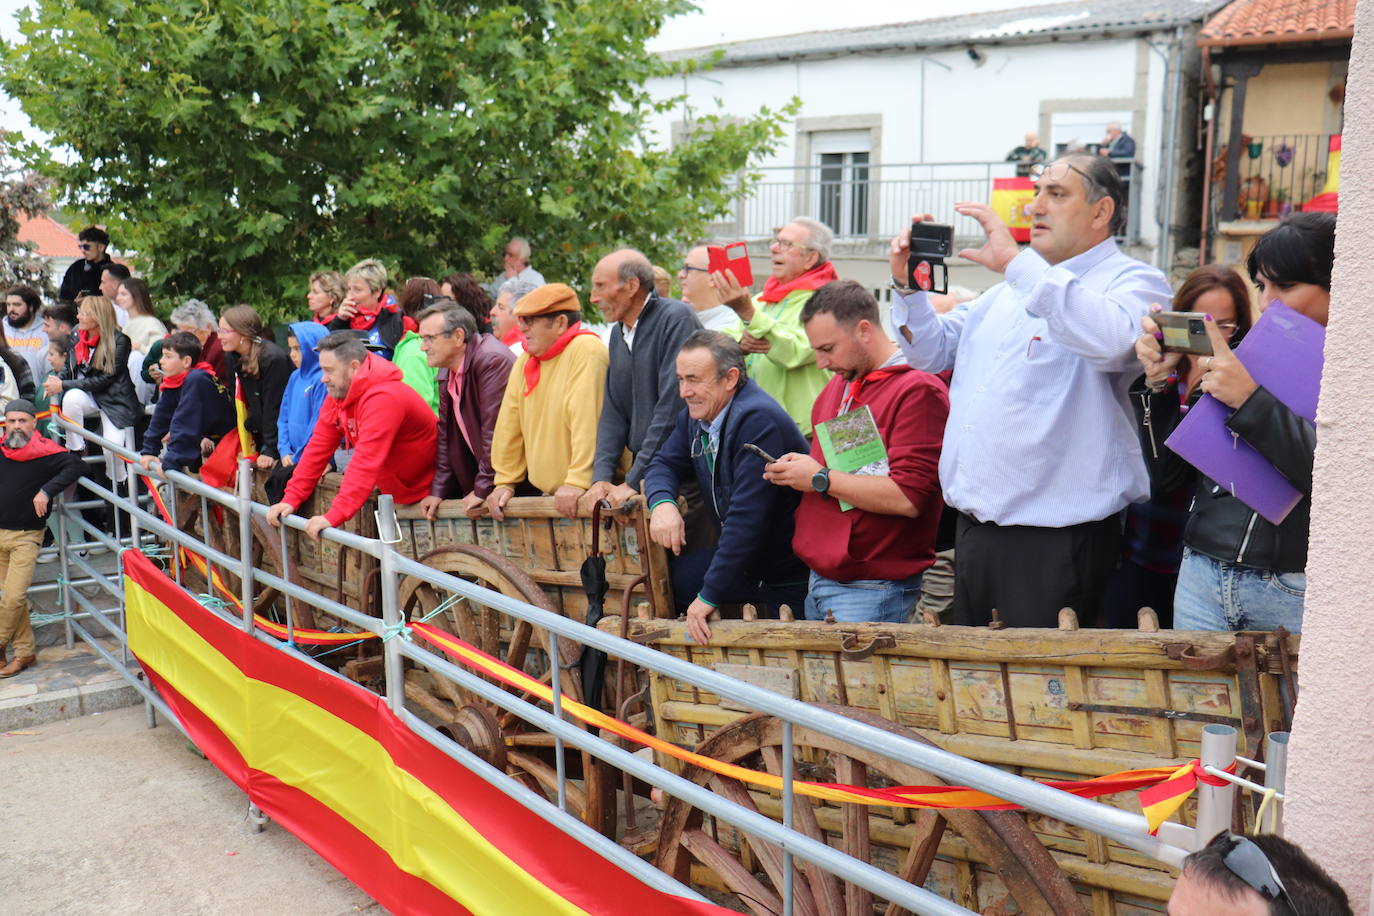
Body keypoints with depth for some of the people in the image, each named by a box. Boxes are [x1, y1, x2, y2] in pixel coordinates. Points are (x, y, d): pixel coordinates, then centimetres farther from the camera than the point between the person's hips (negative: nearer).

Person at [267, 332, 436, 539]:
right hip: (393, 494, 8)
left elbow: (366, 463, -35)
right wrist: (291, 498, -3)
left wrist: (334, 516, -38)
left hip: (425, 495, -8)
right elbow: (318, 449, 4)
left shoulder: (383, 398, -29)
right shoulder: (337, 394, 1)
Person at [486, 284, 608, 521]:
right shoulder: (525, 361, 11)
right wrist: (505, 482, 11)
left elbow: (586, 419, -21)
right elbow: (509, 425, 13)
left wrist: (577, 482, -26)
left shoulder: (586, 351, -12)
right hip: (546, 493, 6)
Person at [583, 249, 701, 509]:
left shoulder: (676, 318, -10)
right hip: (641, 471, 6)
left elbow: (673, 408, -17)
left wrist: (633, 482, -16)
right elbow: (613, 412, 13)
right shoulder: (618, 333, 14)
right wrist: (601, 477, -2)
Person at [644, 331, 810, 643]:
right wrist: (662, 503, -15)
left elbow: (746, 517, -31)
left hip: (791, 574, -8)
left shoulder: (758, 420, -26)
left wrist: (709, 596, -30)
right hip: (746, 561, 8)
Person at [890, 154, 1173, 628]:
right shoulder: (1015, 286, 19)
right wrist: (907, 286, 5)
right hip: (973, 529, 8)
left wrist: (1016, 263, -27)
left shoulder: (1135, 282, -5)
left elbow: (1112, 340, -30)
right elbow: (933, 351, 23)